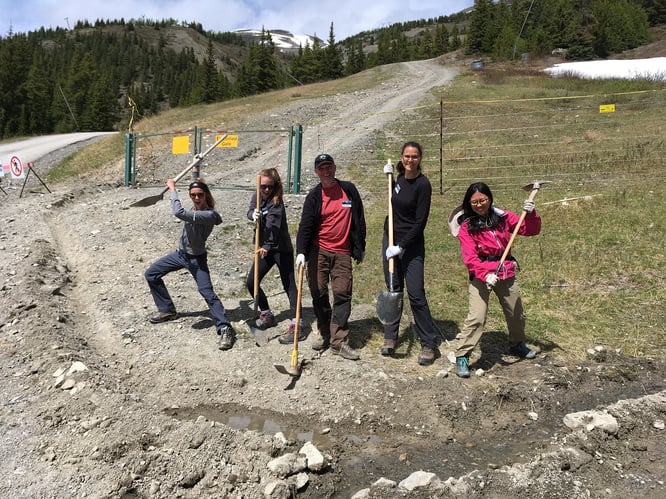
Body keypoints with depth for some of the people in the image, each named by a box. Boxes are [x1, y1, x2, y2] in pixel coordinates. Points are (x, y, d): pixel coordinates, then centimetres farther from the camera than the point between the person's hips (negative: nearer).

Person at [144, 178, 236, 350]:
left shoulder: (209, 215, -30)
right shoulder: (195, 208, -5)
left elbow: (178, 213, -40)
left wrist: (172, 189, -28)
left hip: (196, 259, -8)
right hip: (180, 253, 9)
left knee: (208, 293, -15)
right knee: (151, 274, 13)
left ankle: (225, 329, -8)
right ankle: (167, 310, 26)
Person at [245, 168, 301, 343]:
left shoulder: (277, 202, -16)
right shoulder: (257, 197, 7)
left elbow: (273, 226, -29)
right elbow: (250, 211, -3)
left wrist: (267, 246, -42)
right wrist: (254, 214, -28)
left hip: (281, 249, -7)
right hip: (264, 248, 7)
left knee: (289, 285, -6)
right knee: (251, 283, 7)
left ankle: (296, 325, -7)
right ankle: (266, 314, 27)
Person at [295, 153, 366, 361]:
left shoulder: (349, 189, 5)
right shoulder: (314, 196, 0)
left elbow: (359, 220, 10)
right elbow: (305, 225, -7)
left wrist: (360, 247, 10)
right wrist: (301, 252, -19)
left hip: (342, 252, 0)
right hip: (318, 251, 0)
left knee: (343, 294, -5)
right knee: (318, 294, 4)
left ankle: (338, 341, 0)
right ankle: (325, 334, 20)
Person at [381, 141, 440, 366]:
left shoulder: (422, 184, -14)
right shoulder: (400, 178, 6)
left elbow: (420, 222, -16)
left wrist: (401, 246, -19)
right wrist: (389, 177, 13)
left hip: (411, 245, -6)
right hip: (390, 240, 6)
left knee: (416, 294, -7)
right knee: (393, 289, 11)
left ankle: (430, 344, 4)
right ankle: (390, 337, 21)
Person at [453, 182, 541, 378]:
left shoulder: (502, 216, 0)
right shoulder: (467, 226, -10)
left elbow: (530, 230, 2)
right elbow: (469, 257, -19)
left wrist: (530, 214, -17)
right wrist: (484, 274, -33)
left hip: (506, 273, 5)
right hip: (481, 275, -4)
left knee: (516, 313, 21)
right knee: (476, 317, -16)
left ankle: (517, 344, 47)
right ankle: (462, 357, -6)